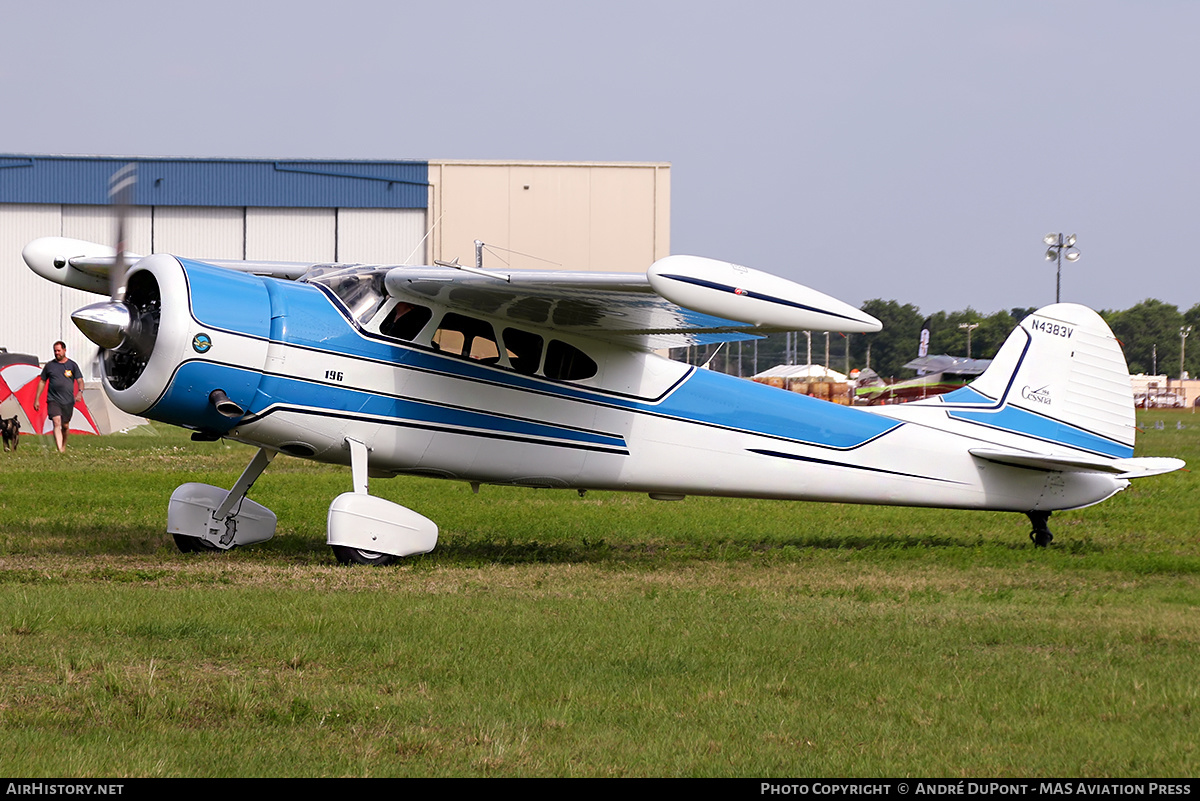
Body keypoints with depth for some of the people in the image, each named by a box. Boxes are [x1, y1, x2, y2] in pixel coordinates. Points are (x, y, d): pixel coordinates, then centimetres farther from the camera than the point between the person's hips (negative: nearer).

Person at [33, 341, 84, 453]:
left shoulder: (72, 365, 5)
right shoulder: (49, 366, 8)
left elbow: (80, 381, 1)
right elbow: (42, 382, 14)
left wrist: (80, 392, -20)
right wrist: (37, 399, 12)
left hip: (68, 401, 1)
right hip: (53, 400, -1)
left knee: (65, 426, 11)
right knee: (57, 423, -18)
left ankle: (64, 446, 37)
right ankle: (60, 451, -27)